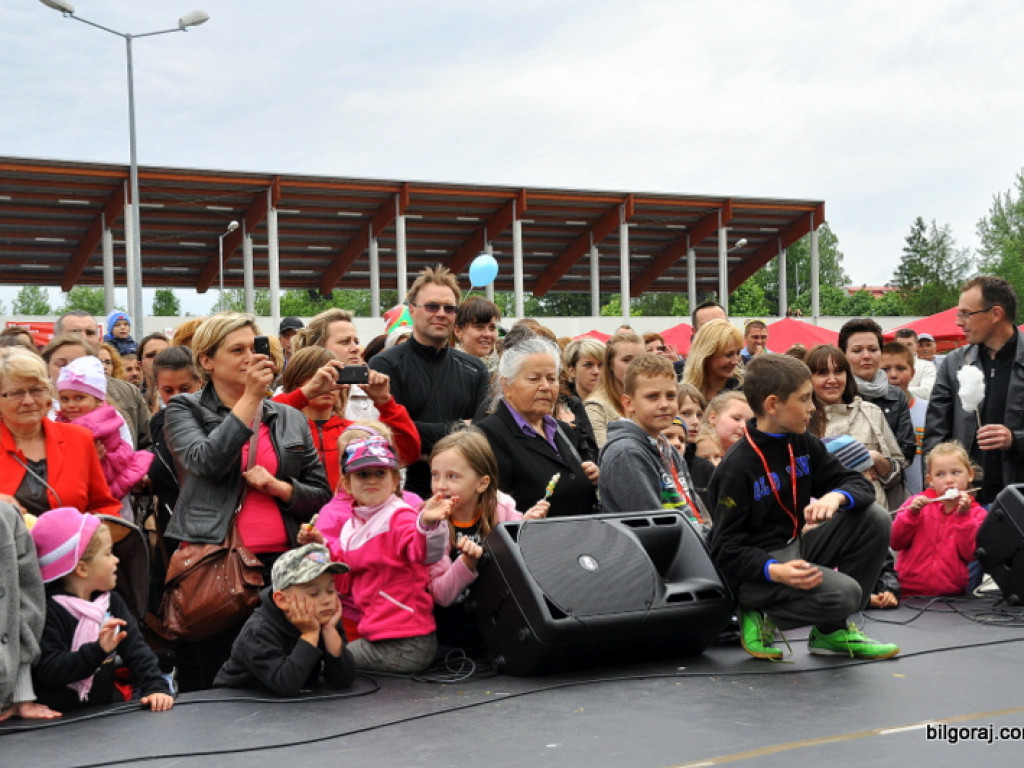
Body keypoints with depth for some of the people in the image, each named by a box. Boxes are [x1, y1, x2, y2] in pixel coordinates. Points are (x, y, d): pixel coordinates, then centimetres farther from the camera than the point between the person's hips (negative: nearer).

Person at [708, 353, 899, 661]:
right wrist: (774, 570, -35)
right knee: (843, 593, -29)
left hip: (796, 548, 8)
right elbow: (726, 549, -18)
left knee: (875, 518, -8)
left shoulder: (803, 445, 6)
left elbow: (858, 483, 4)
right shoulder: (737, 468, -17)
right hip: (755, 570, -8)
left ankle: (832, 630, 0)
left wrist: (836, 496, -20)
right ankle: (762, 618, -3)